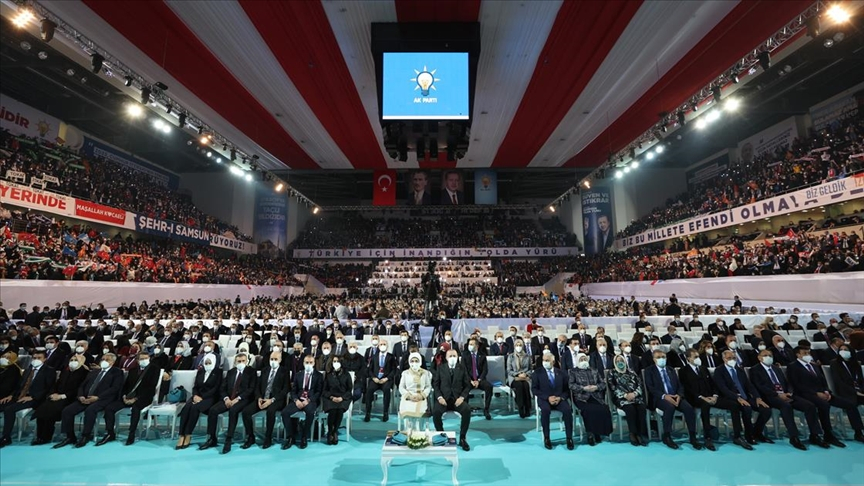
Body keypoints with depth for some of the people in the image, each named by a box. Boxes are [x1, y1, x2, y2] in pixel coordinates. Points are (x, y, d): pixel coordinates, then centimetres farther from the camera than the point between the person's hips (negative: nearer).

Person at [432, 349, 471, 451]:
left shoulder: (462, 368, 8)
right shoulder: (441, 369, 8)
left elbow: (467, 385, 5)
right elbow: (435, 384, 4)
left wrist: (462, 397, -12)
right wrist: (439, 397, -12)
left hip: (457, 398, 0)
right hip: (444, 398, 0)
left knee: (467, 410, -31)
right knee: (436, 411, -31)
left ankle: (462, 438, -13)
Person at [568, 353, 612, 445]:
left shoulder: (594, 371, 22)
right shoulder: (573, 372, 11)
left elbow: (603, 383, 15)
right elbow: (571, 385, -2)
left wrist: (596, 387, -5)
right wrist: (583, 388, -14)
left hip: (596, 397, 3)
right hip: (582, 398, -3)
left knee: (604, 410, -27)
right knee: (589, 410, -33)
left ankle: (598, 433, -8)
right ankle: (590, 434, -13)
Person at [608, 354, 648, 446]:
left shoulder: (631, 372, 20)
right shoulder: (611, 374, 11)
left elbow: (639, 384, 9)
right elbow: (613, 388, 0)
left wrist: (634, 393, -10)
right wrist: (625, 395, -14)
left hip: (636, 397, 3)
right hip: (621, 398, -2)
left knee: (641, 408, -29)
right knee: (631, 409, -32)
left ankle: (641, 434, -22)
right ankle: (633, 434, -18)